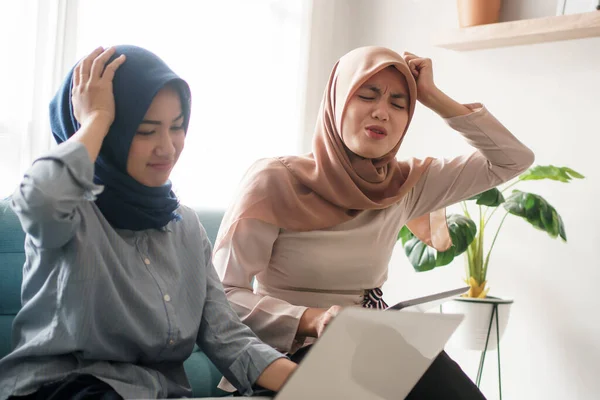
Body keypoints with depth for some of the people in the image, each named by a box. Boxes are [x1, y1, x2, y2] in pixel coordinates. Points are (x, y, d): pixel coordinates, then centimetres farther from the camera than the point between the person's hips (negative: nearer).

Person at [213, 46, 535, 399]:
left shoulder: (405, 185, 4)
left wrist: (433, 97, -2)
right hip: (292, 356, -5)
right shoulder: (274, 181, -11)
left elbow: (514, 159, 5)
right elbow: (223, 294, -13)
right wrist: (313, 320, -29)